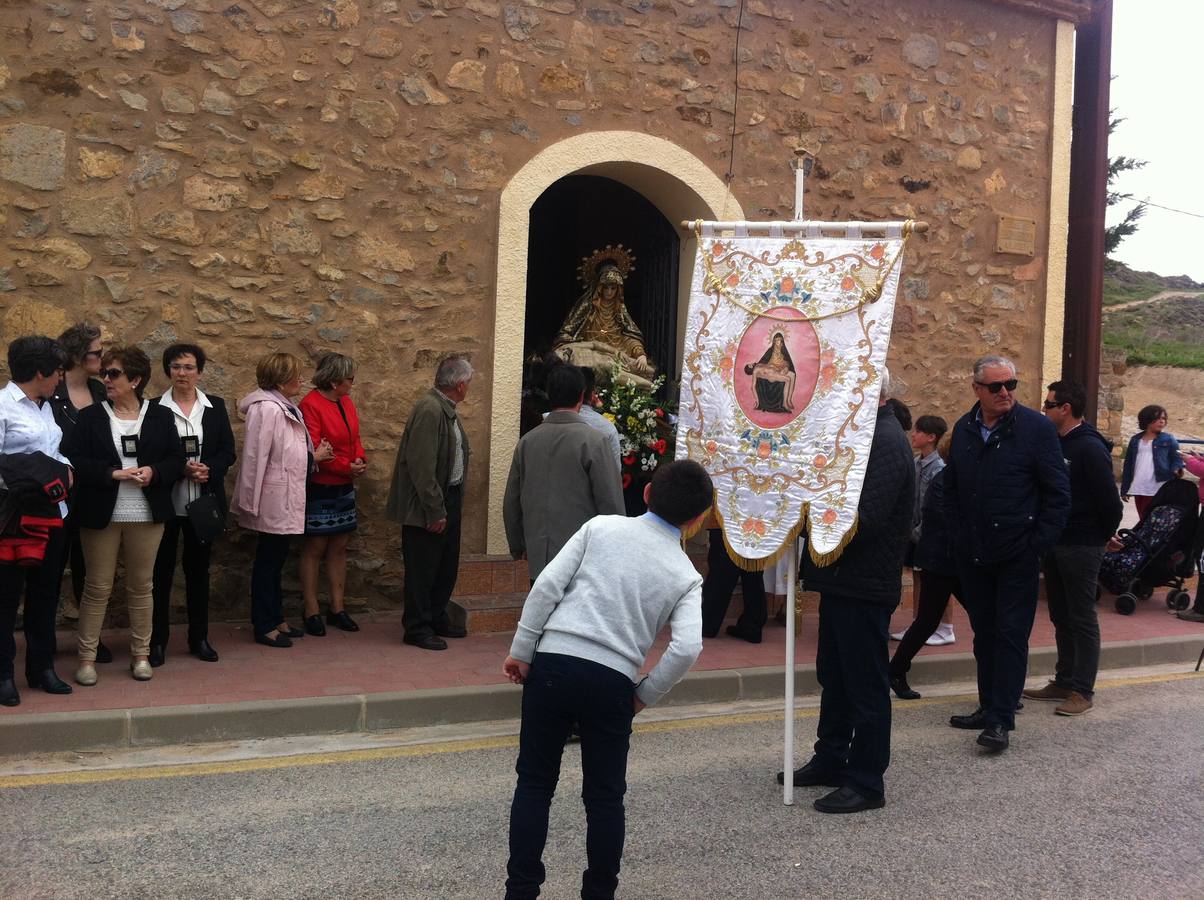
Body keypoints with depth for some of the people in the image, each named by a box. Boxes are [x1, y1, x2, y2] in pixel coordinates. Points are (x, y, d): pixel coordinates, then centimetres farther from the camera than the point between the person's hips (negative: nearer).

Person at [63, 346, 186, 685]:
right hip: (101, 515, -1)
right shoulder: (90, 417, 2)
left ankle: (141, 655, 19)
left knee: (141, 587, 9)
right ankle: (87, 657, 12)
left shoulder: (161, 416, 5)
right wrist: (112, 473, -18)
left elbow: (177, 461, 5)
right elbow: (72, 460, -7)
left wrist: (153, 472, -15)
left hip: (146, 516, 1)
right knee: (97, 588, 3)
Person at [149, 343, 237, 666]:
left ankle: (199, 637, 20)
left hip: (203, 502, 2)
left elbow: (228, 452, 4)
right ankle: (157, 640, 12)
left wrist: (208, 469, -15)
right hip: (166, 502, -2)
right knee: (161, 570, 3)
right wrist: (181, 468, -19)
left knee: (198, 569, 11)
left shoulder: (216, 407, 6)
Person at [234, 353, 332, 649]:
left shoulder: (287, 408, 11)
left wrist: (313, 456, 6)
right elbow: (255, 456, -20)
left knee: (275, 561, 17)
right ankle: (264, 627, 12)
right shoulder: (266, 409, -19)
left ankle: (276, 619, 27)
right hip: (273, 501, -9)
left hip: (286, 501, 9)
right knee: (268, 562, 2)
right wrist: (250, 501, -19)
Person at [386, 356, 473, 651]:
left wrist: (448, 506, 12)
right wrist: (435, 511, -21)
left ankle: (437, 619, 32)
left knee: (446, 566, 18)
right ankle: (417, 629, 13)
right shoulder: (429, 410, -21)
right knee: (422, 569, 2)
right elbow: (421, 466, -24)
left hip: (449, 498, 10)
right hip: (428, 505, -10)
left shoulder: (447, 410, 10)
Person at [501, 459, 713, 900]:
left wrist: (521, 650, 3)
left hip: (553, 664, 0)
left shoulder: (601, 527, 6)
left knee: (535, 782, 13)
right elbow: (686, 648, -9)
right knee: (604, 796, 17)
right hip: (612, 681, 0)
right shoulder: (687, 577, 6)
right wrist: (645, 695, 5)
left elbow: (547, 585, -3)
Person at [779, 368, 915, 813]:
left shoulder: (886, 442, -19)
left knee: (865, 683, 0)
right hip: (844, 578, 10)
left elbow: (862, 519, -27)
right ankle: (831, 759, 33)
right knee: (834, 675, 20)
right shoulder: (866, 433, 13)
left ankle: (866, 782, 9)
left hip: (864, 584, -10)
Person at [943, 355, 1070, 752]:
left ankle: (1001, 719, 0)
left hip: (1017, 555, -5)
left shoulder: (1037, 428, -8)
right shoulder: (964, 429, 7)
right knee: (984, 633, 12)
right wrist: (959, 536, 8)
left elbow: (1058, 495, -6)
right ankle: (988, 707, 22)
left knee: (1011, 634, -3)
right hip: (973, 555, 5)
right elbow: (951, 488, 17)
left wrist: (1038, 545, -10)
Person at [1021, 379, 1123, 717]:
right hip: (1055, 544, 8)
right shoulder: (1055, 443, 9)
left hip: (1081, 546, -8)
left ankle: (1083, 691, 6)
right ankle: (1064, 681, 25)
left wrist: (1102, 536, -4)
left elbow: (1110, 502, -17)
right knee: (1061, 617, 15)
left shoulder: (1090, 448, -16)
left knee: (1082, 619, 0)